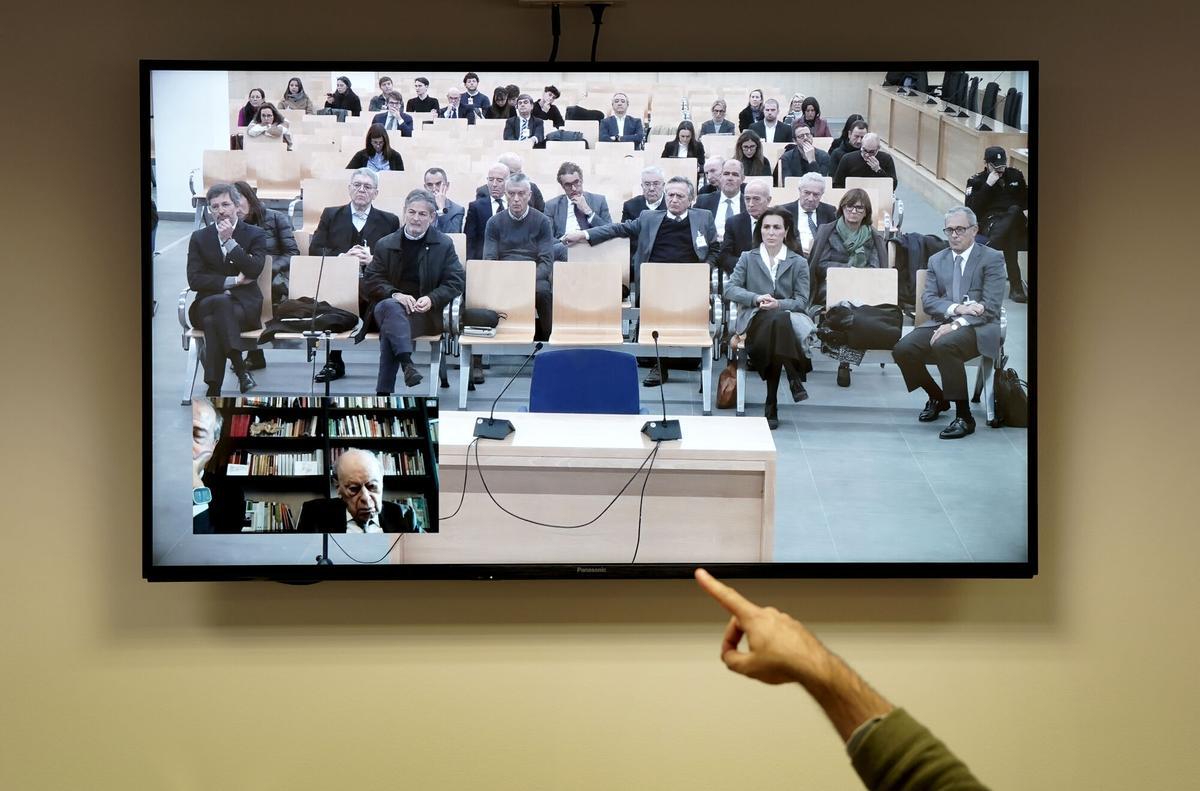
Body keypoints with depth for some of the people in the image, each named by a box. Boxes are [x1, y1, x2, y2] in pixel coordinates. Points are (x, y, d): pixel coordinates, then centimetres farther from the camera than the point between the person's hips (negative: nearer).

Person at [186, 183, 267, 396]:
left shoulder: (255, 235, 7)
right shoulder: (199, 237, 12)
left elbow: (254, 270, -10)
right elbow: (194, 279, 0)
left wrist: (229, 241, -12)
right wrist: (232, 281, -8)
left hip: (244, 305, -1)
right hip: (208, 304, 1)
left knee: (213, 321, -34)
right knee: (220, 301, -36)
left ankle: (214, 389, -33)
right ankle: (240, 370, -38)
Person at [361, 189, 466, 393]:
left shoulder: (444, 245, 12)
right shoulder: (385, 244, 14)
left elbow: (456, 282, 5)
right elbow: (370, 280, 7)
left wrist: (432, 299, -15)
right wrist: (396, 295, -13)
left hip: (425, 314, -1)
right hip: (388, 304, 1)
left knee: (390, 330, -34)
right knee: (391, 307, -38)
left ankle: (383, 391, -37)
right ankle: (406, 363, -53)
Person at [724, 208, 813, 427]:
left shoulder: (799, 263, 16)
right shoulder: (748, 258, 17)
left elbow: (802, 301, 5)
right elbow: (729, 289, 4)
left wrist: (778, 304, -16)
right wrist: (756, 298, -15)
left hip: (788, 317, 1)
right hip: (755, 319, -1)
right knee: (777, 319, -39)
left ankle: (771, 405, -34)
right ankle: (794, 379, -31)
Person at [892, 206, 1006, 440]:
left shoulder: (992, 259, 2)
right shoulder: (937, 260, 17)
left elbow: (990, 306, -8)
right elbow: (928, 300, 6)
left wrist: (955, 325, -20)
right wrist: (956, 308, -15)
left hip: (977, 327, -5)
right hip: (942, 323, 5)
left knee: (944, 345, -37)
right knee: (903, 350, -22)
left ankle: (964, 417, -24)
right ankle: (937, 398, 7)